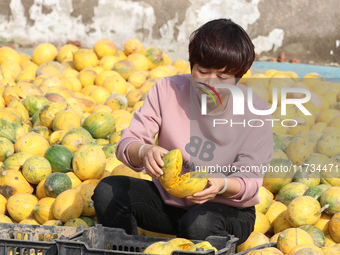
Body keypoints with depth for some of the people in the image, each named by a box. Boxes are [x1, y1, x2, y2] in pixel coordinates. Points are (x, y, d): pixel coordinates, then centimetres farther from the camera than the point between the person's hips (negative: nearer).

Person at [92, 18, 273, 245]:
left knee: (198, 224, -37)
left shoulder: (256, 112, -15)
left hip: (227, 208, -3)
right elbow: (126, 145, -13)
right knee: (107, 191, -20)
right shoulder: (168, 90, -10)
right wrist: (144, 152, -39)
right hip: (167, 199, 3)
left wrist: (222, 185, -38)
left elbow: (250, 181, -14)